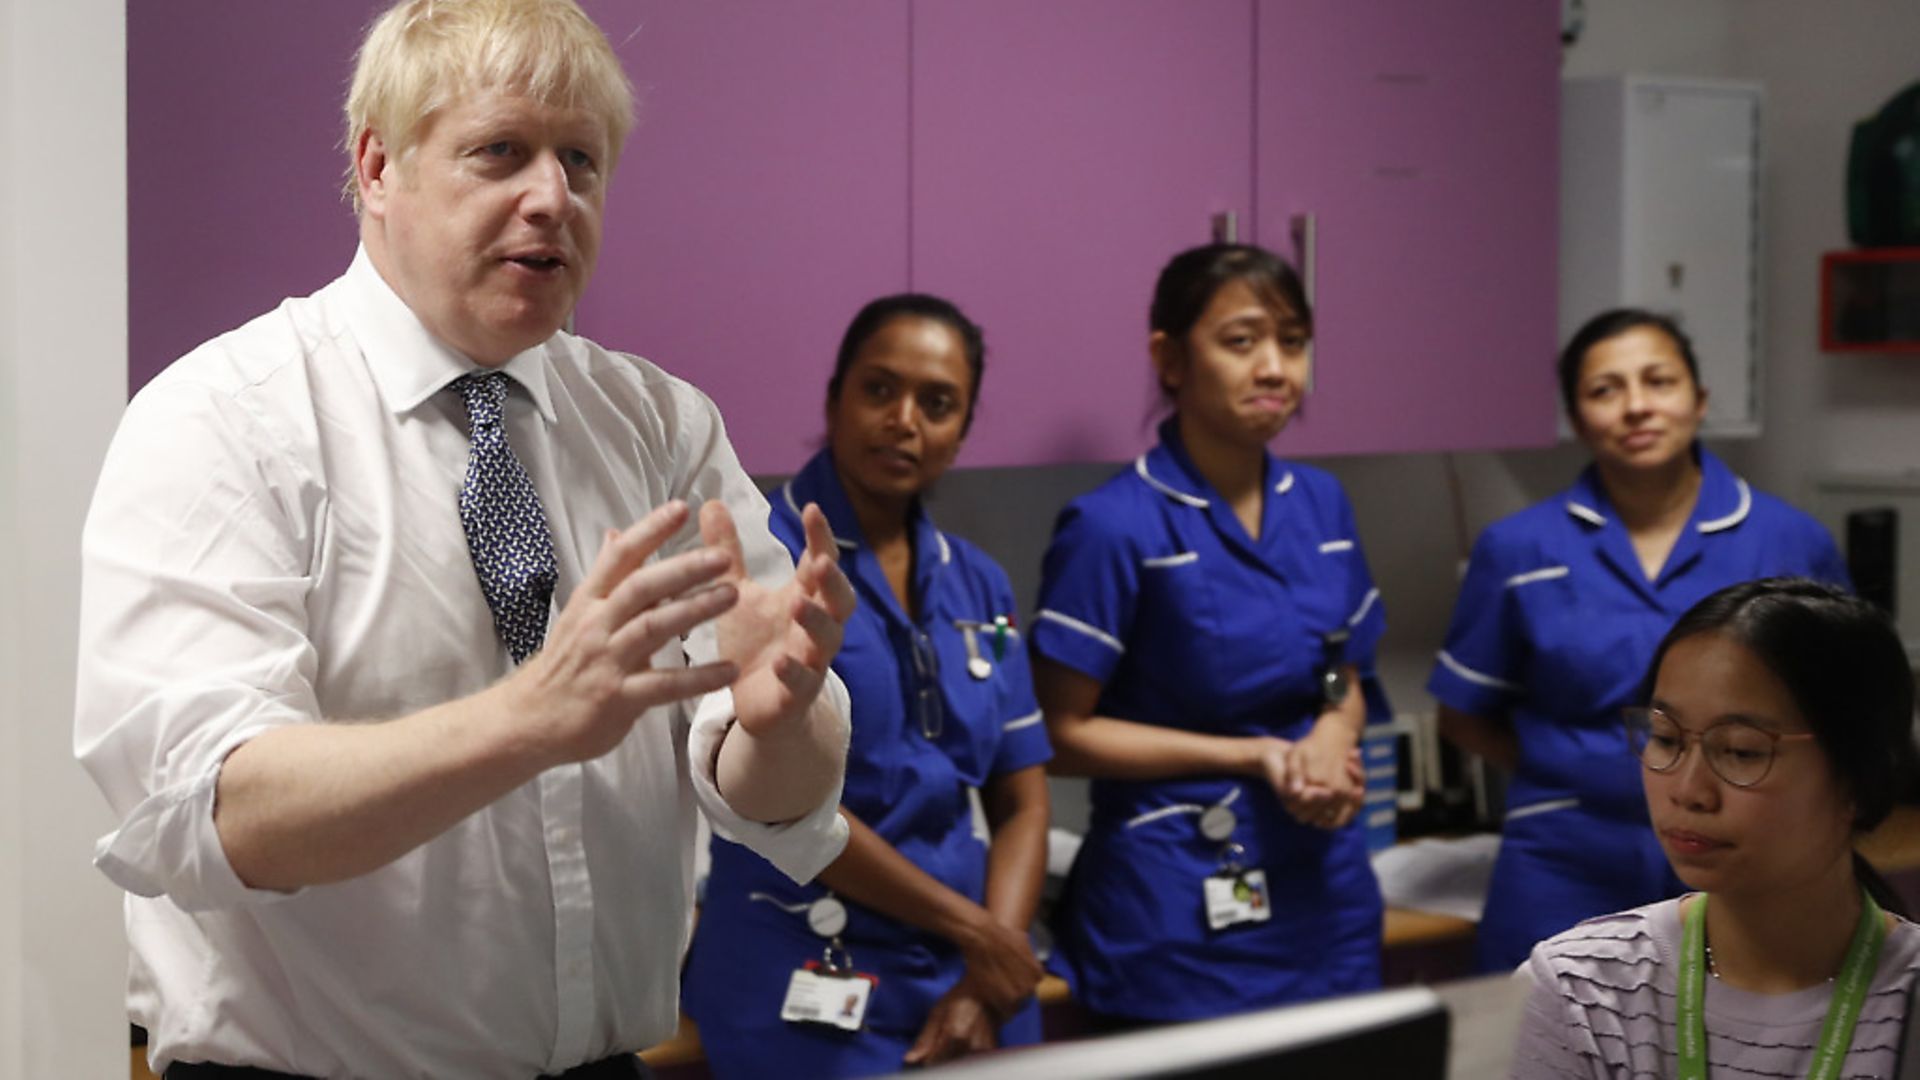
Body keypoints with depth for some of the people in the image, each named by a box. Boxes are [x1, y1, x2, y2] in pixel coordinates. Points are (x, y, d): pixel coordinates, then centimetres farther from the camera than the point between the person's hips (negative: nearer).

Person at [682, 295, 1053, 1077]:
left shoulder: (978, 586, 8)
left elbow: (1021, 806, 8)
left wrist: (988, 983, -6)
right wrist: (974, 930, -12)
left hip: (968, 985, 5)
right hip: (812, 994, -5)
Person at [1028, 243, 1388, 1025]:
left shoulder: (1320, 505, 7)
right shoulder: (1116, 526, -13)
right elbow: (1063, 733, -11)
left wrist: (1334, 737, -6)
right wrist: (1255, 757, -15)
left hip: (1325, 886, 6)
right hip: (1181, 911, -6)